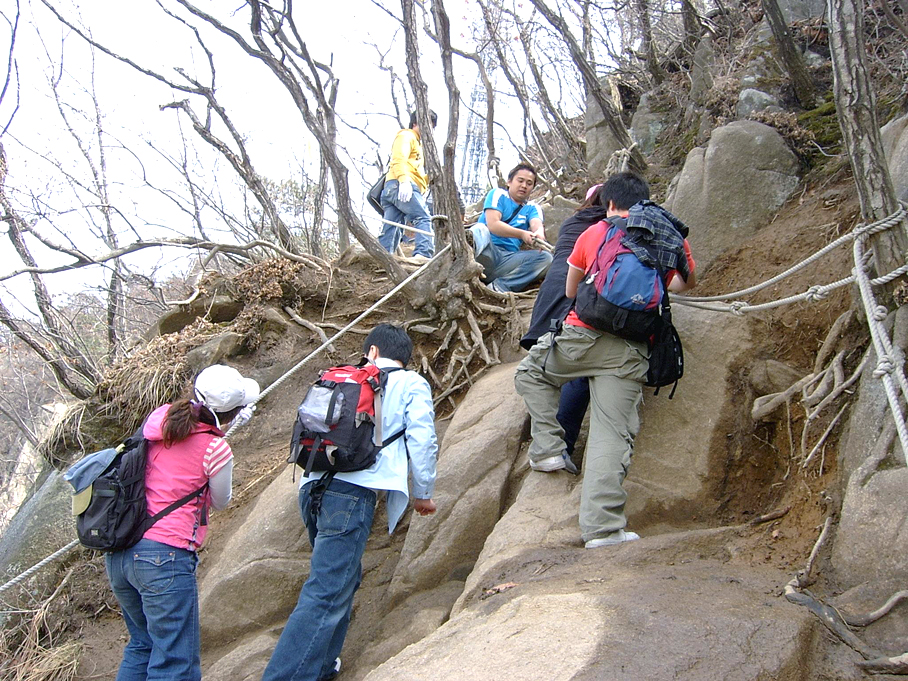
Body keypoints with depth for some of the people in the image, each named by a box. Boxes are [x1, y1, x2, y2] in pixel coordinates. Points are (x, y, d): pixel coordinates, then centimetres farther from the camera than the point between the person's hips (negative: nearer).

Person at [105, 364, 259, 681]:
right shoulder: (215, 449, -12)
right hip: (165, 556, -8)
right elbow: (220, 502, 6)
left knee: (142, 644, 25)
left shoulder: (157, 418, 4)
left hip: (118, 554, 8)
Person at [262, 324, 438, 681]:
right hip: (352, 492, -6)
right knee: (325, 595, -11)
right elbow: (422, 440, 2)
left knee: (343, 576, 25)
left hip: (314, 488, 7)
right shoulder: (411, 384, 10)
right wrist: (423, 494, 14)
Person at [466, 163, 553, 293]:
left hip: (508, 259, 4)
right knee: (480, 230, -30)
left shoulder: (532, 208, 20)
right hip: (487, 252, -4)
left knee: (546, 258, -18)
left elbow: (537, 225, -3)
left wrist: (539, 234, -30)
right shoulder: (498, 195, 9)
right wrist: (522, 234, -23)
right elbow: (493, 224, -9)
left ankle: (499, 286, -29)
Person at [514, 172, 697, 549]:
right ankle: (603, 528, -11)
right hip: (632, 352, 1)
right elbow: (688, 283, 35)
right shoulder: (673, 236, 15)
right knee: (612, 435, -2)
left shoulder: (594, 232, 13)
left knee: (530, 373, 26)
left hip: (583, 334, -1)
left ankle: (548, 448, 15)